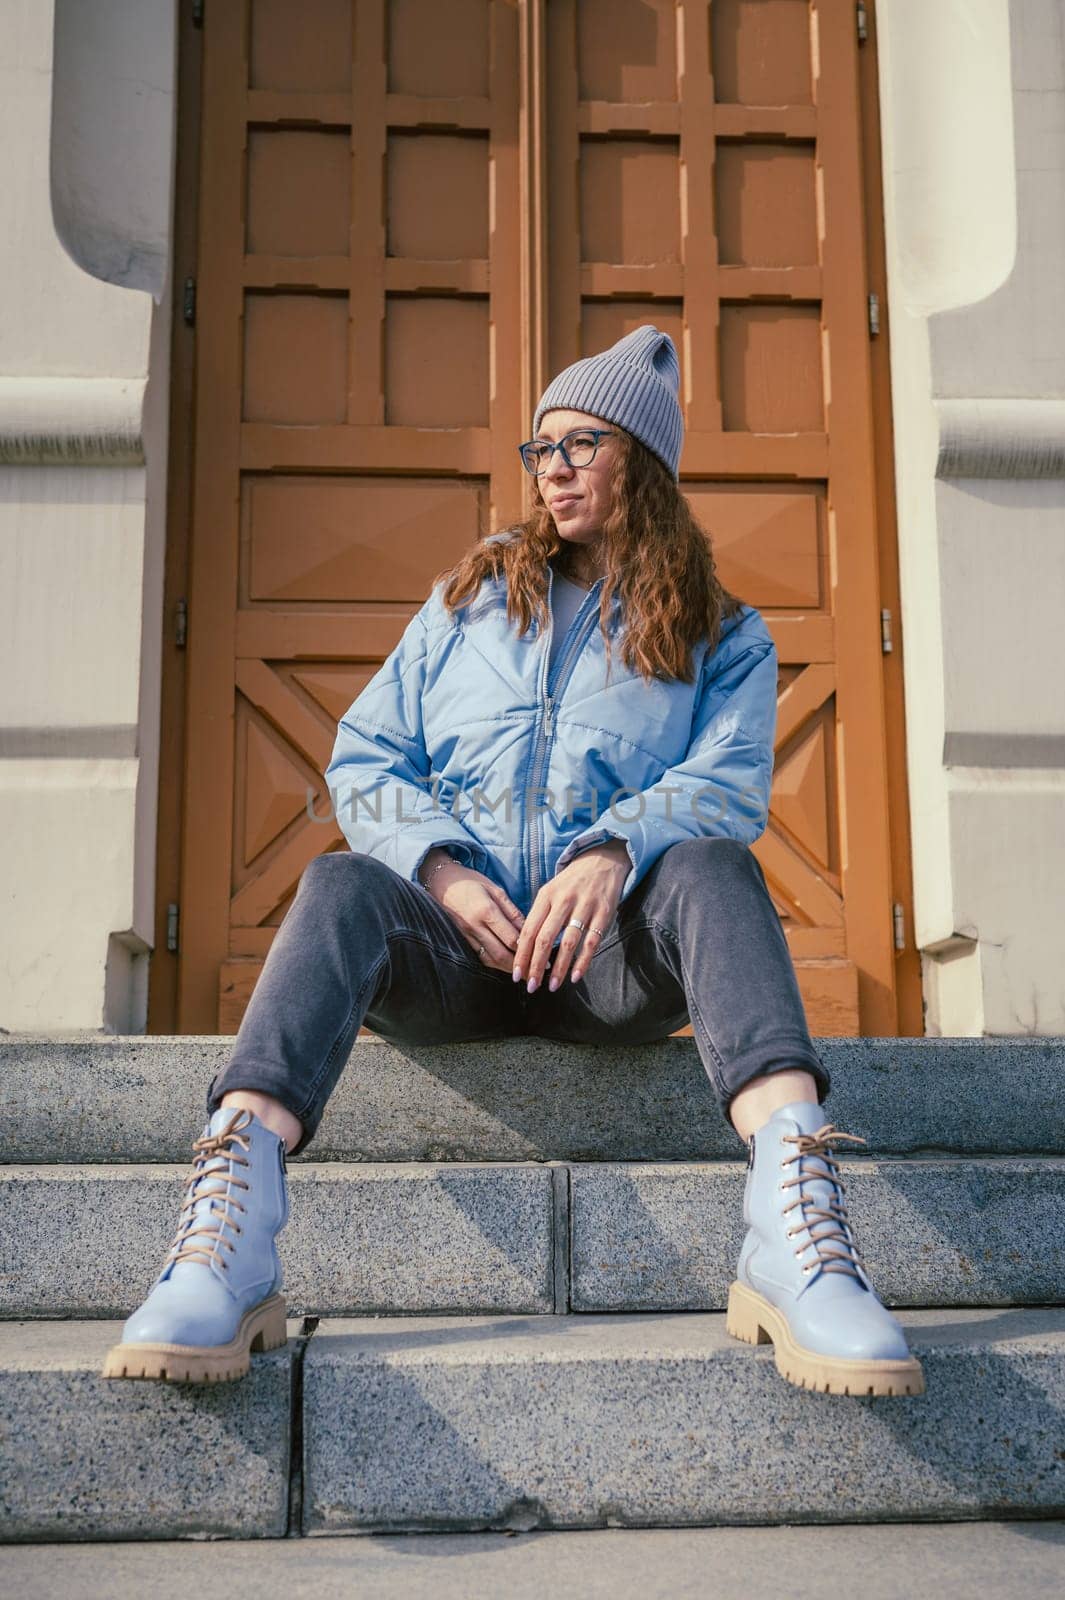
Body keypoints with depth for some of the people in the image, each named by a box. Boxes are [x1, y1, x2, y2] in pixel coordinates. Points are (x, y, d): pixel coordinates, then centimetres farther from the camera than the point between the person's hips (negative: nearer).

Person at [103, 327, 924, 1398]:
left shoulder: (721, 639, 17)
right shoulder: (472, 595, 23)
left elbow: (729, 783, -2)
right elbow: (362, 758, 14)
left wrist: (614, 848, -25)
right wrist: (442, 867, -7)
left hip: (608, 957, -1)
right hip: (448, 945, 1)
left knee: (712, 867, -32)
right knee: (342, 883, -31)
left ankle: (794, 1227, -52)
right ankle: (224, 1249, -49)